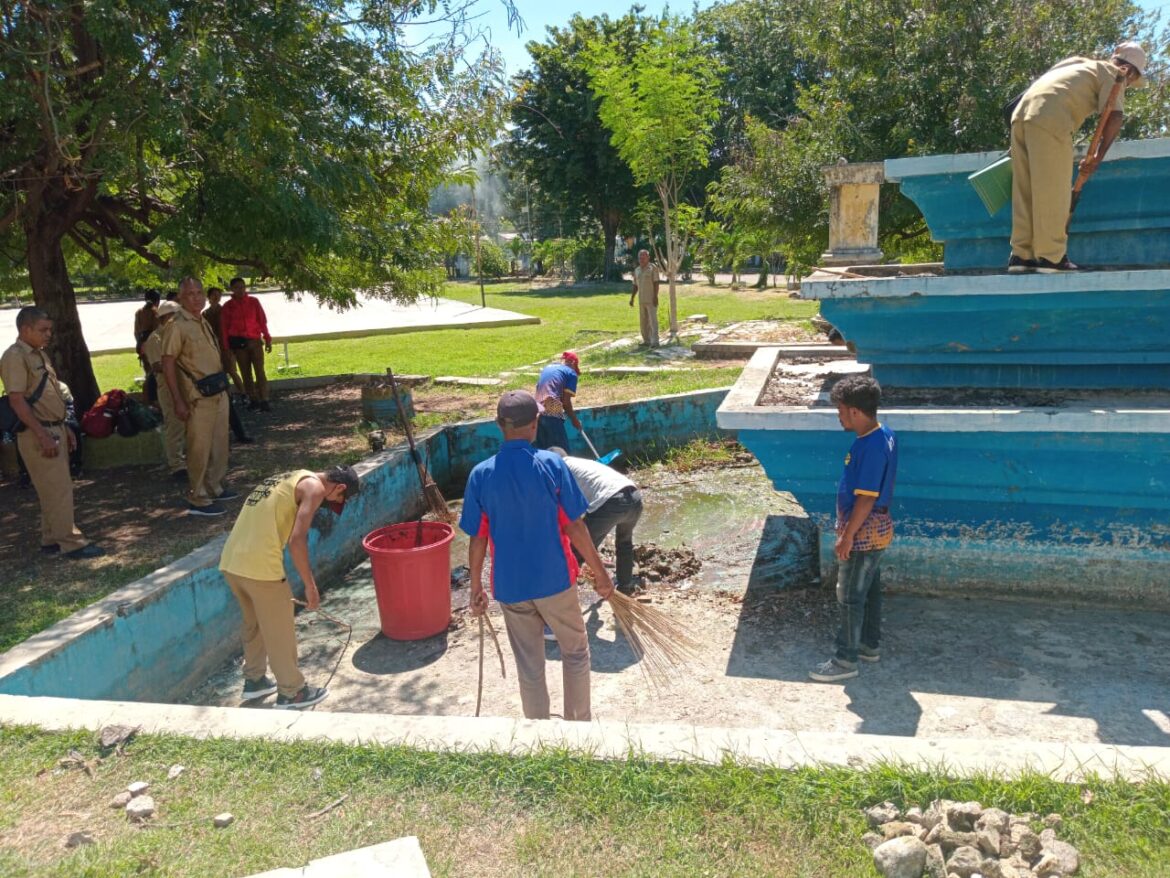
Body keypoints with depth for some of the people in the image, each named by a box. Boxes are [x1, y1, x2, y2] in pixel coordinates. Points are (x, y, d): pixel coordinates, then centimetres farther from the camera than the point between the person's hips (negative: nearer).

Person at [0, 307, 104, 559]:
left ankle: (51, 540, 22)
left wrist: (65, 429, 19)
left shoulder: (40, 354, 16)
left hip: (54, 429, 9)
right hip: (38, 434, -9)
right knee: (58, 489, -7)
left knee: (53, 490, 13)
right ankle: (71, 542, -3)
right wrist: (42, 435, -22)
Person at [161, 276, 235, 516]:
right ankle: (198, 500, 5)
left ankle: (214, 488, 30)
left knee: (219, 445, 17)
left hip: (218, 393, 8)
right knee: (199, 449, -3)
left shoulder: (203, 323, 12)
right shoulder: (177, 326, -12)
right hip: (198, 397, -8)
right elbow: (168, 364, -16)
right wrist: (179, 401, -19)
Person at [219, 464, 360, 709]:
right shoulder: (314, 487, -4)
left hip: (230, 561, 9)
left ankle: (254, 680, 40)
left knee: (254, 624, 27)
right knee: (280, 632, 8)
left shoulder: (289, 479, 23)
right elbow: (296, 540, -15)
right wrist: (310, 585, -6)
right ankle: (291, 693, 22)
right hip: (260, 565, -8)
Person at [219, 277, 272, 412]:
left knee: (260, 371, -7)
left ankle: (264, 401, -10)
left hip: (255, 341, 0)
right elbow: (224, 327, 4)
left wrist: (267, 339, 0)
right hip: (238, 343, 0)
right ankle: (254, 401, 8)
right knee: (246, 373, 4)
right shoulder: (228, 306, 3)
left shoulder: (254, 301, 4)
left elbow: (262, 321, 5)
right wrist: (226, 347, 0)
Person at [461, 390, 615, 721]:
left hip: (510, 586, 2)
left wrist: (476, 587, 9)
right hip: (555, 580, -2)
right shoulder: (552, 464, -13)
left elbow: (478, 539, -4)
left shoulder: (480, 474, -7)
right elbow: (574, 526, -10)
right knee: (576, 650, 20)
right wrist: (599, 572, 0)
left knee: (529, 666, 16)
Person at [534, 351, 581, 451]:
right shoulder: (571, 373, 4)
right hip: (553, 415, -7)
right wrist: (574, 420, 8)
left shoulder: (547, 368, 23)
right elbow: (566, 401, -4)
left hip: (537, 413, 7)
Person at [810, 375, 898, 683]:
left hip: (864, 533, -10)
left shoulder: (871, 446, -27)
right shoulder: (885, 435, 4)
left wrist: (847, 537, -18)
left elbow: (866, 498, -25)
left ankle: (846, 660, 12)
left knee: (850, 597, 1)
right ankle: (870, 645, 35)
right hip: (875, 530, 10)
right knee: (870, 589, 21)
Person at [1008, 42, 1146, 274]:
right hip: (1050, 118, -7)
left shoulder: (1082, 63, 34)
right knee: (1053, 191, -4)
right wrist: (1098, 156, 2)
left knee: (1024, 190, 6)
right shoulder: (1114, 74, 12)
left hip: (1022, 114, 7)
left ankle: (1021, 255, 5)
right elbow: (1115, 116, -3)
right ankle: (1051, 257, -3)